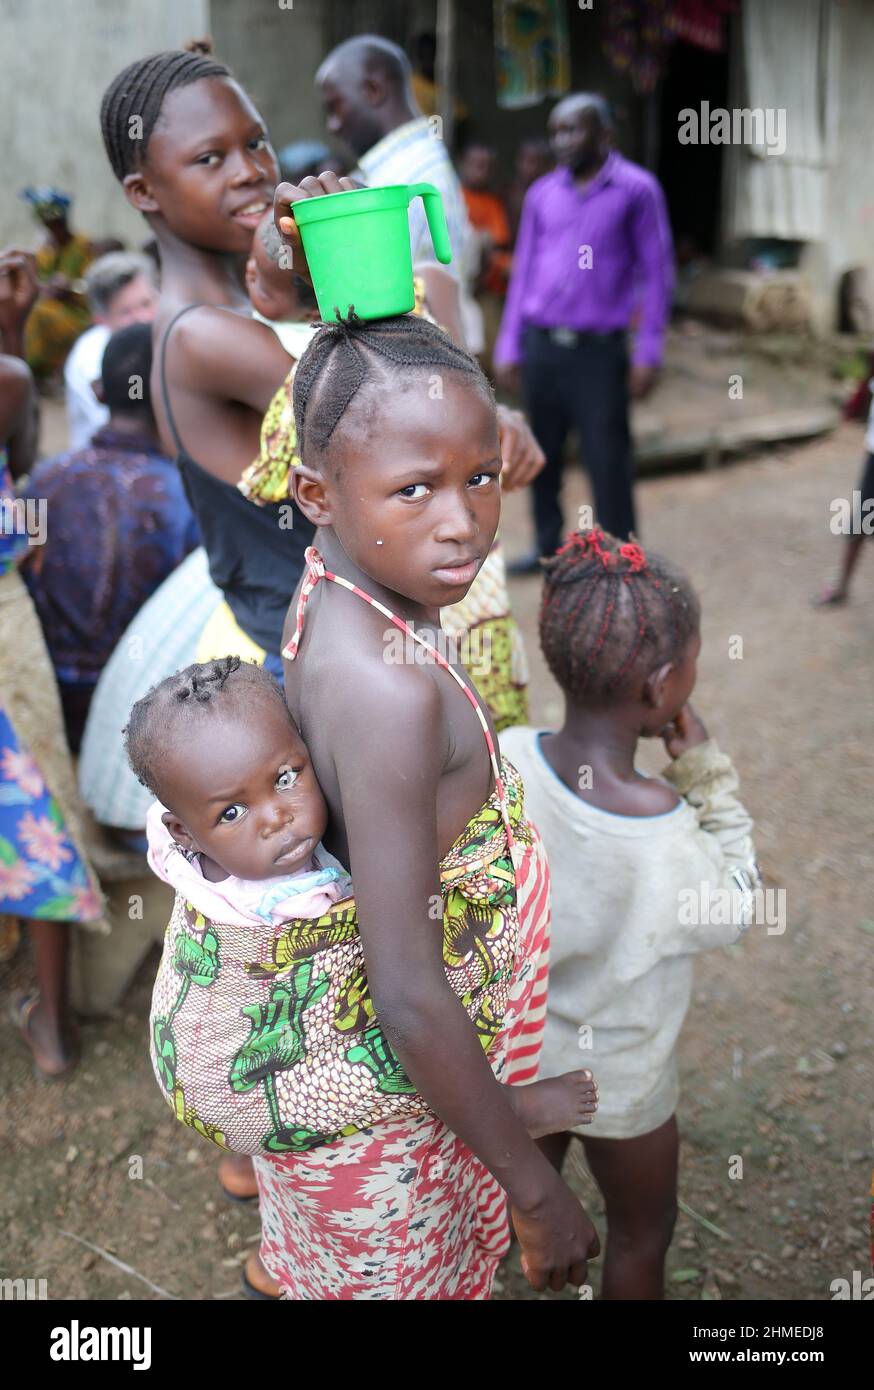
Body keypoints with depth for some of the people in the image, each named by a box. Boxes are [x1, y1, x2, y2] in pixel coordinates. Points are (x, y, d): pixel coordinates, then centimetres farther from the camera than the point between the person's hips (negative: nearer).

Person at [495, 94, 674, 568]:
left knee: (608, 461, -3)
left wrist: (648, 354, -7)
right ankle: (548, 546, 24)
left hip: (599, 350, -4)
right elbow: (523, 271, 15)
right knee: (543, 456, 10)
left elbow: (655, 274, -2)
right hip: (539, 345, 4)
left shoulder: (636, 190, -1)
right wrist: (508, 347, 10)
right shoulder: (542, 193, 10)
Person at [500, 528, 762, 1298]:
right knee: (643, 1233, 25)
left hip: (519, 1045, 5)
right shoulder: (664, 840, -39)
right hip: (616, 1077, -5)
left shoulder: (506, 759, -26)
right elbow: (736, 908, -16)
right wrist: (708, 769, -17)